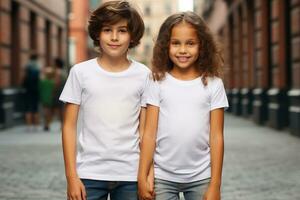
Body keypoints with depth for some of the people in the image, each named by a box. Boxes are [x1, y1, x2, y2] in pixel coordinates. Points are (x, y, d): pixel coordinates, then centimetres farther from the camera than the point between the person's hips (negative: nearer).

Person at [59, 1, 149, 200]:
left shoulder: (143, 75, 1)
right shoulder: (81, 72, -1)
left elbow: (144, 129, 4)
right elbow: (69, 126, 1)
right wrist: (72, 176, -4)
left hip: (130, 175, 1)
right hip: (89, 174, 0)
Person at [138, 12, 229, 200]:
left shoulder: (213, 84, 0)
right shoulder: (158, 82, 0)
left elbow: (216, 137, -1)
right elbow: (149, 134, 0)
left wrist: (215, 185, -4)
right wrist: (142, 177, -4)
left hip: (201, 178, 0)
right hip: (162, 177, 0)